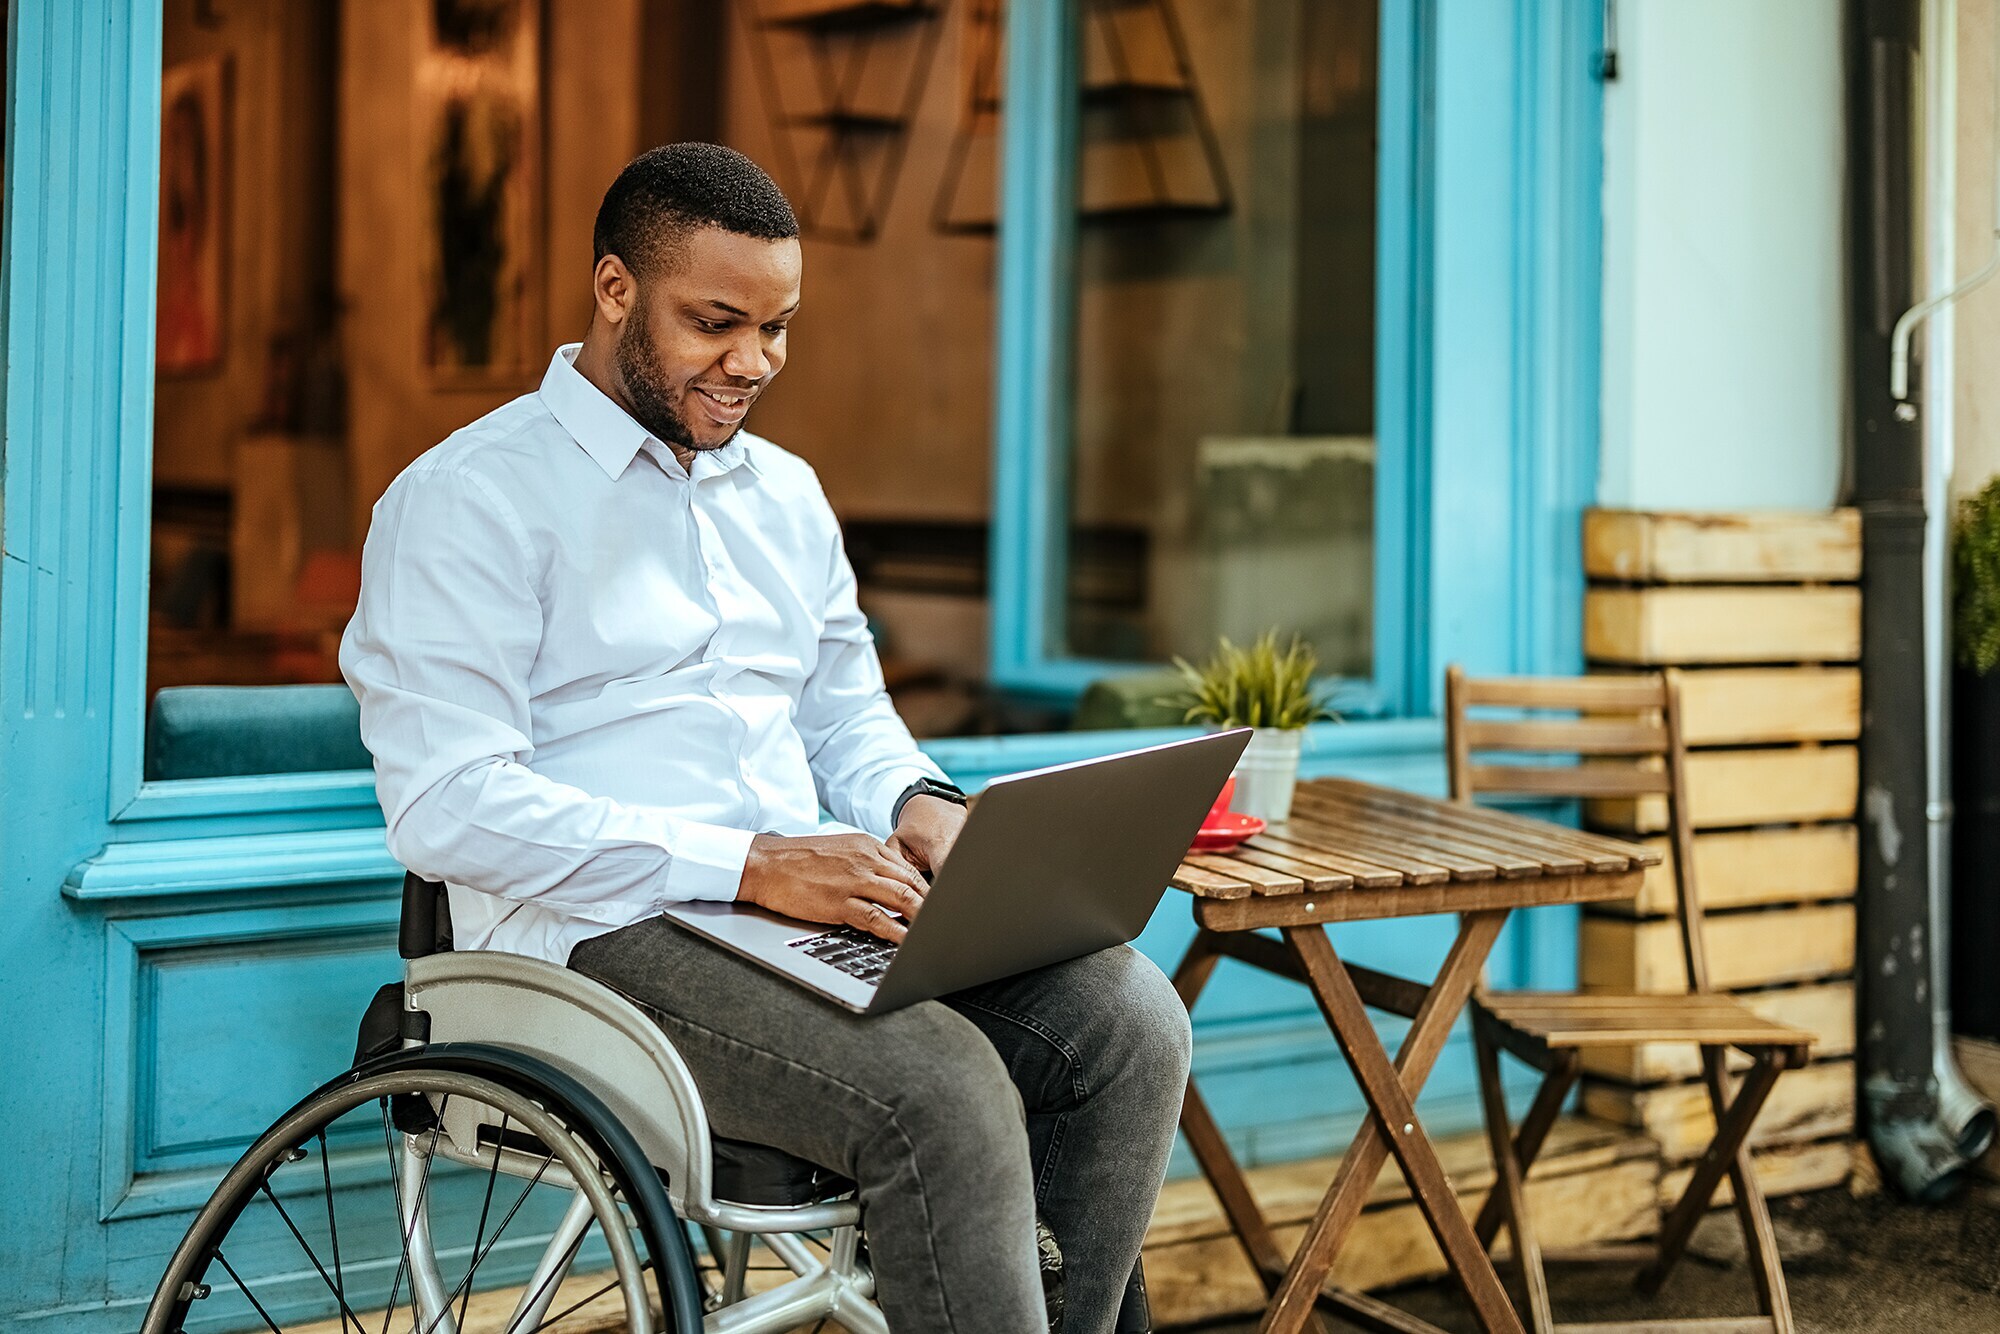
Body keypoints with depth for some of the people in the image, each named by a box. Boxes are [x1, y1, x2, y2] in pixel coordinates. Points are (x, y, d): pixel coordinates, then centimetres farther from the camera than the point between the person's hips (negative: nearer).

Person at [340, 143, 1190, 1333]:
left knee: (1128, 1017, -17)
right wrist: (748, 865, -22)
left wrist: (917, 803, 0)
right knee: (946, 1092, -31)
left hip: (803, 906, 7)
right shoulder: (470, 499, -4)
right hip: (601, 932, -7)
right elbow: (446, 808, -15)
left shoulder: (787, 492, 19)